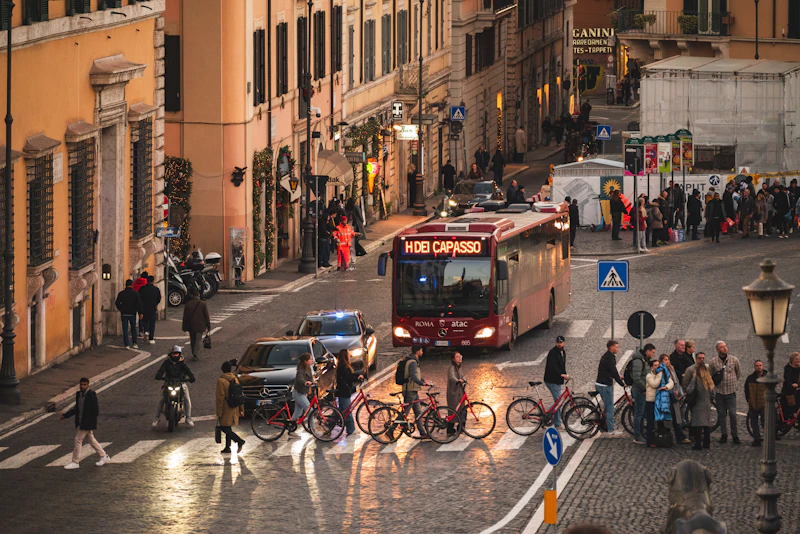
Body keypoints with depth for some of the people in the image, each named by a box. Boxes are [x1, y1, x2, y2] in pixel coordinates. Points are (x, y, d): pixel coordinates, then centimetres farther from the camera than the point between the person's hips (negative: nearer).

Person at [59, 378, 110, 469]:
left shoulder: (91, 395, -16)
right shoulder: (78, 394, 8)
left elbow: (95, 410, -17)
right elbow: (76, 409, 17)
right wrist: (65, 415, 13)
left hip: (87, 423, -8)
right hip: (81, 423, 8)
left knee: (78, 439, -7)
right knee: (91, 440, 16)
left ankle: (75, 462, 0)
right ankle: (104, 457, 26)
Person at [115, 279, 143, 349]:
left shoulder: (121, 293, -2)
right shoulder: (135, 293, -4)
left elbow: (117, 303, 2)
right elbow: (139, 304, -8)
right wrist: (140, 313, -4)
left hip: (124, 314, 0)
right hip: (132, 314, 0)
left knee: (125, 329, 2)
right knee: (133, 328, 14)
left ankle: (127, 345, -4)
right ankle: (134, 344, 14)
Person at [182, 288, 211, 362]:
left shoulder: (188, 304, -3)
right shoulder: (203, 304, -10)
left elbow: (185, 317, 3)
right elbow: (206, 316, -5)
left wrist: (184, 327, 13)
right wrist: (208, 326, 4)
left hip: (191, 326, 3)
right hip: (200, 326, -3)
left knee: (192, 341, 15)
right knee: (198, 340, 0)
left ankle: (194, 355, 24)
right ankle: (196, 356, -10)